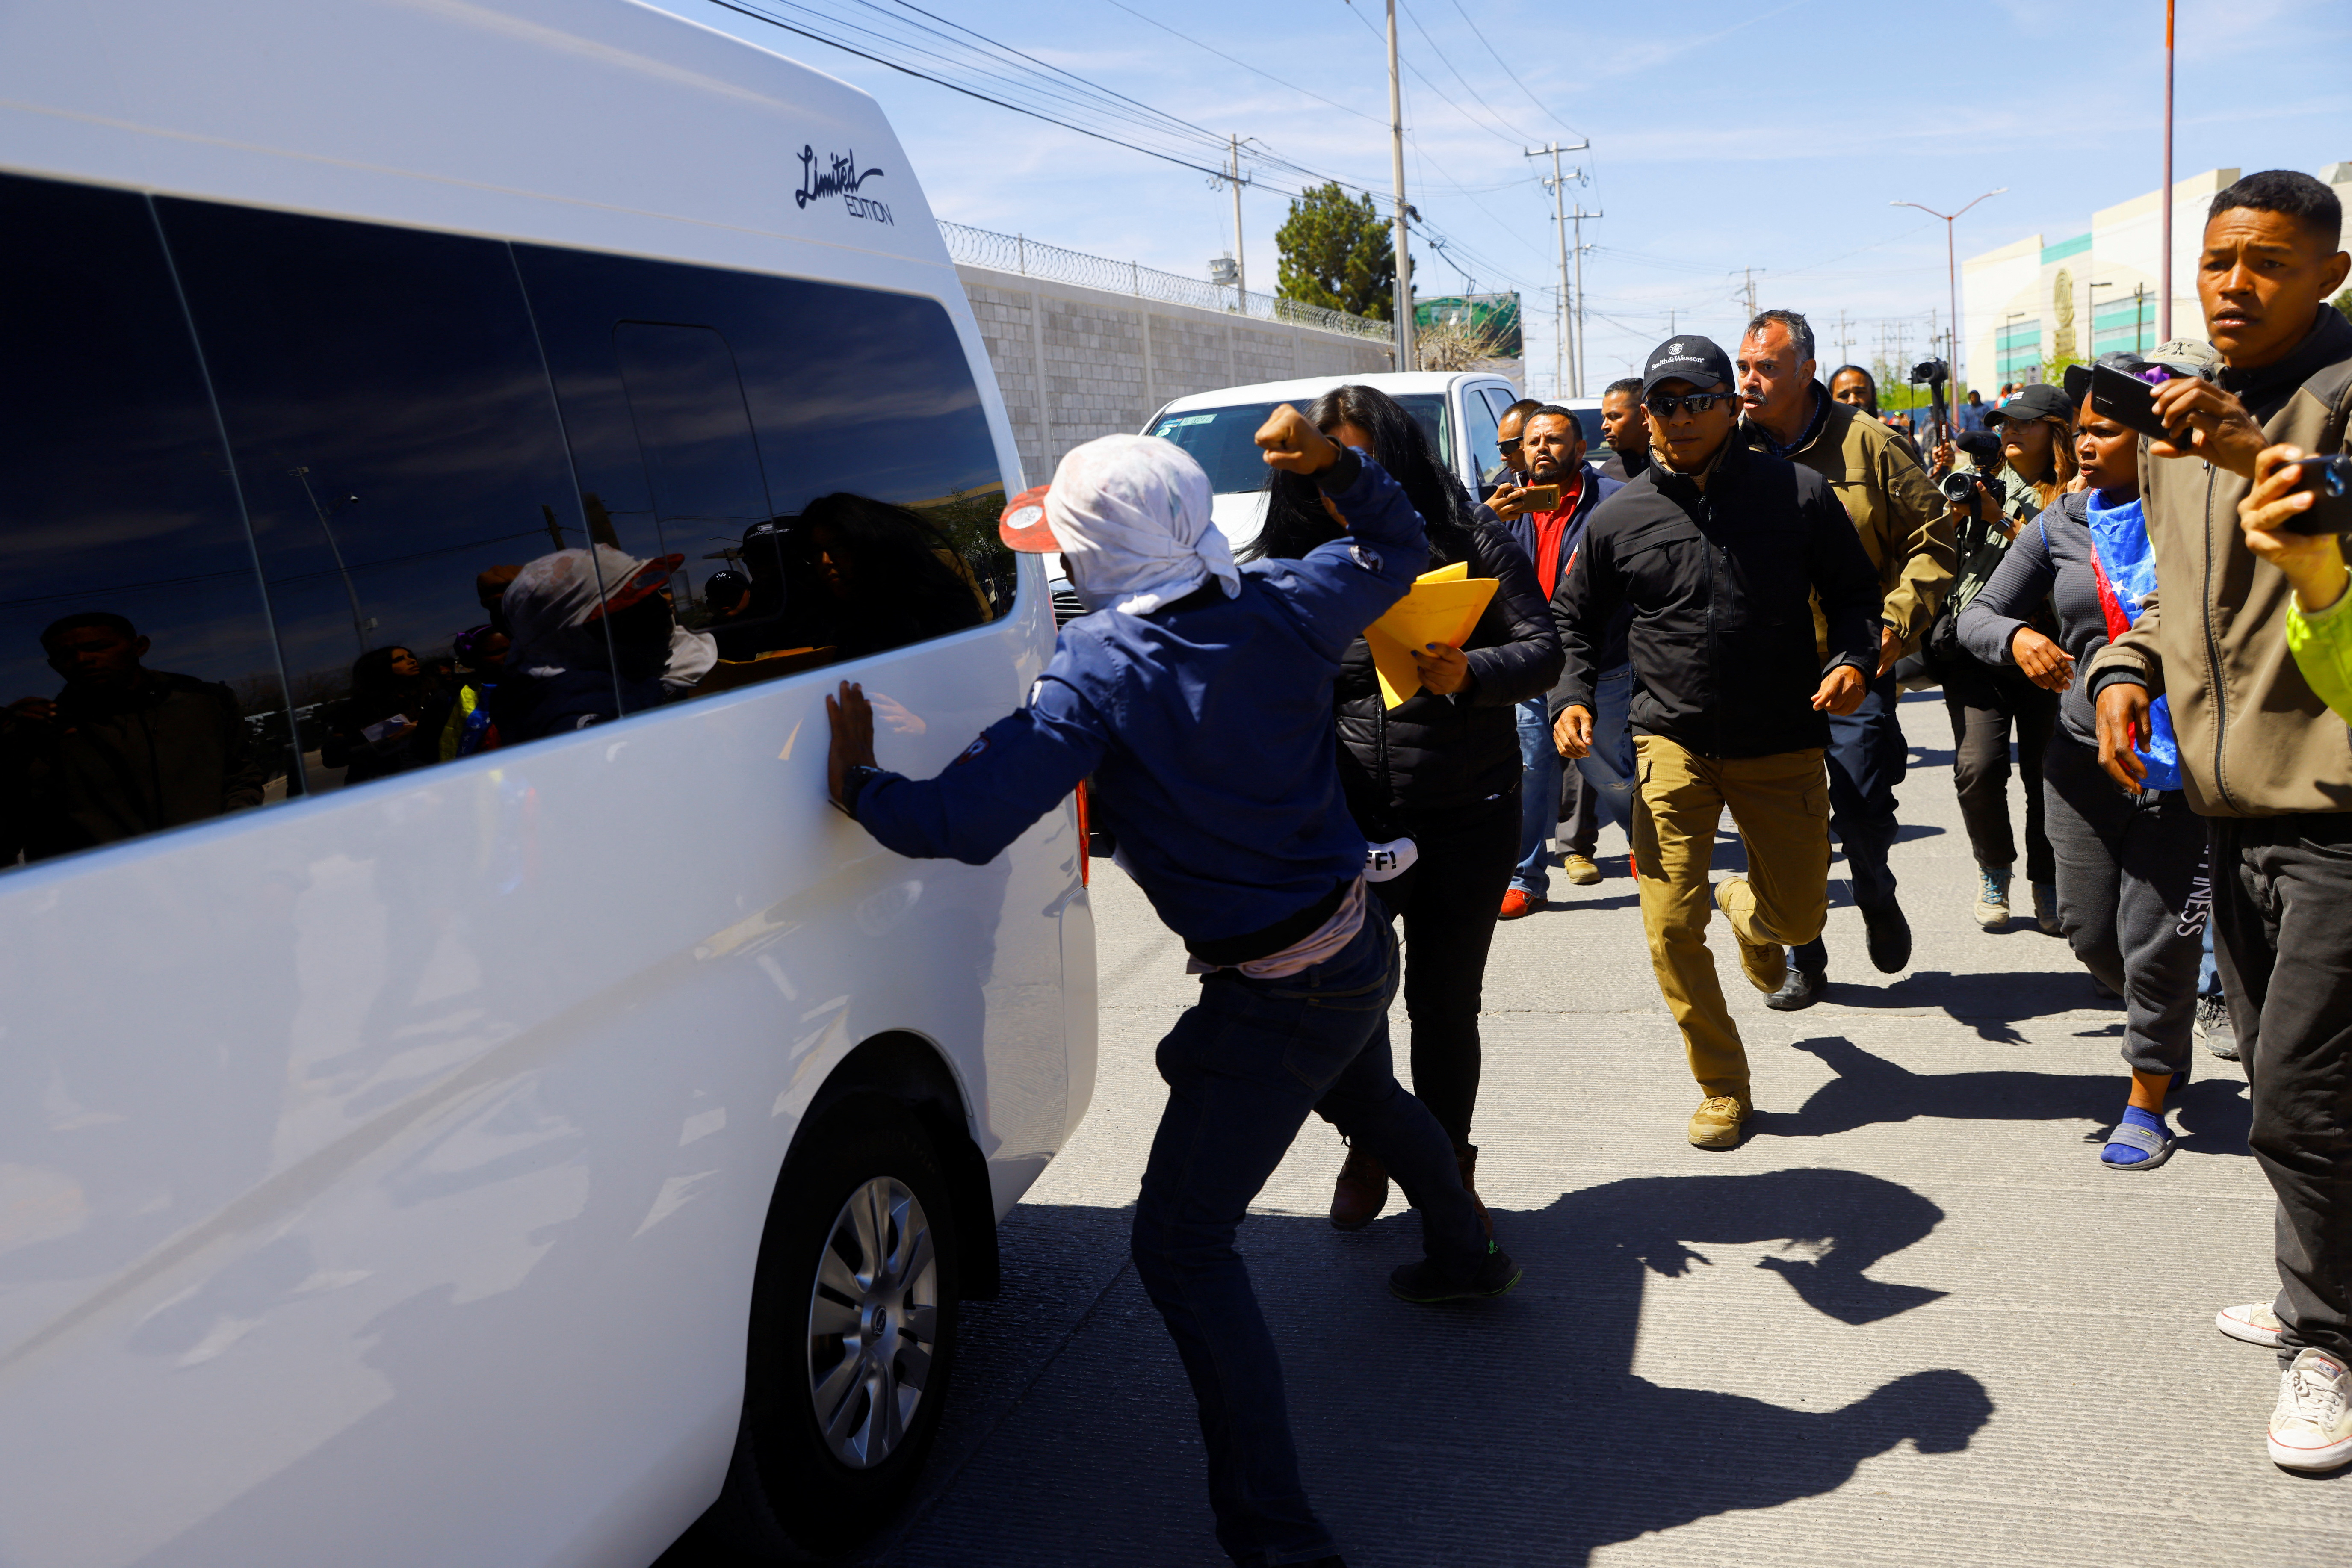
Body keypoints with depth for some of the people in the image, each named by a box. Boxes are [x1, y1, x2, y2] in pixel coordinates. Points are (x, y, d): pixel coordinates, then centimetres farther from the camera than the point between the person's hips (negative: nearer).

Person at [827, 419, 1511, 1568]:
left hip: (1274, 1000, -8)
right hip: (1360, 946, 8)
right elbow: (1396, 549, 16)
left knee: (1181, 1244, -2)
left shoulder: (1102, 673, -23)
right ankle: (1463, 1255, 64)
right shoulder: (1280, 609, -5)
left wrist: (860, 785, -14)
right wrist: (1334, 464, 2)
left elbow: (965, 822, -30)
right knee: (1368, 1100, 38)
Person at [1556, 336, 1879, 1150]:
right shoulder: (1620, 518, 1)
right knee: (1670, 927, -6)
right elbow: (1579, 621, 13)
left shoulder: (1798, 493, -3)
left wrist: (1855, 660, -13)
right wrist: (1573, 696, -3)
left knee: (1799, 916, 11)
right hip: (1674, 745, 0)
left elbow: (1855, 593, 6)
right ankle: (1723, 1088, 14)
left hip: (1782, 746, 0)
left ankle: (1747, 907, 51)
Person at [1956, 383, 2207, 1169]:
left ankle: (2147, 1099, 17)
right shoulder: (2060, 527, 5)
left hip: (2182, 757, -3)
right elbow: (1977, 614, 7)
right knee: (2090, 929, 9)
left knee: (2155, 938, -2)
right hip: (2085, 752, 4)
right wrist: (2017, 638, -15)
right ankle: (2167, 1032, 41)